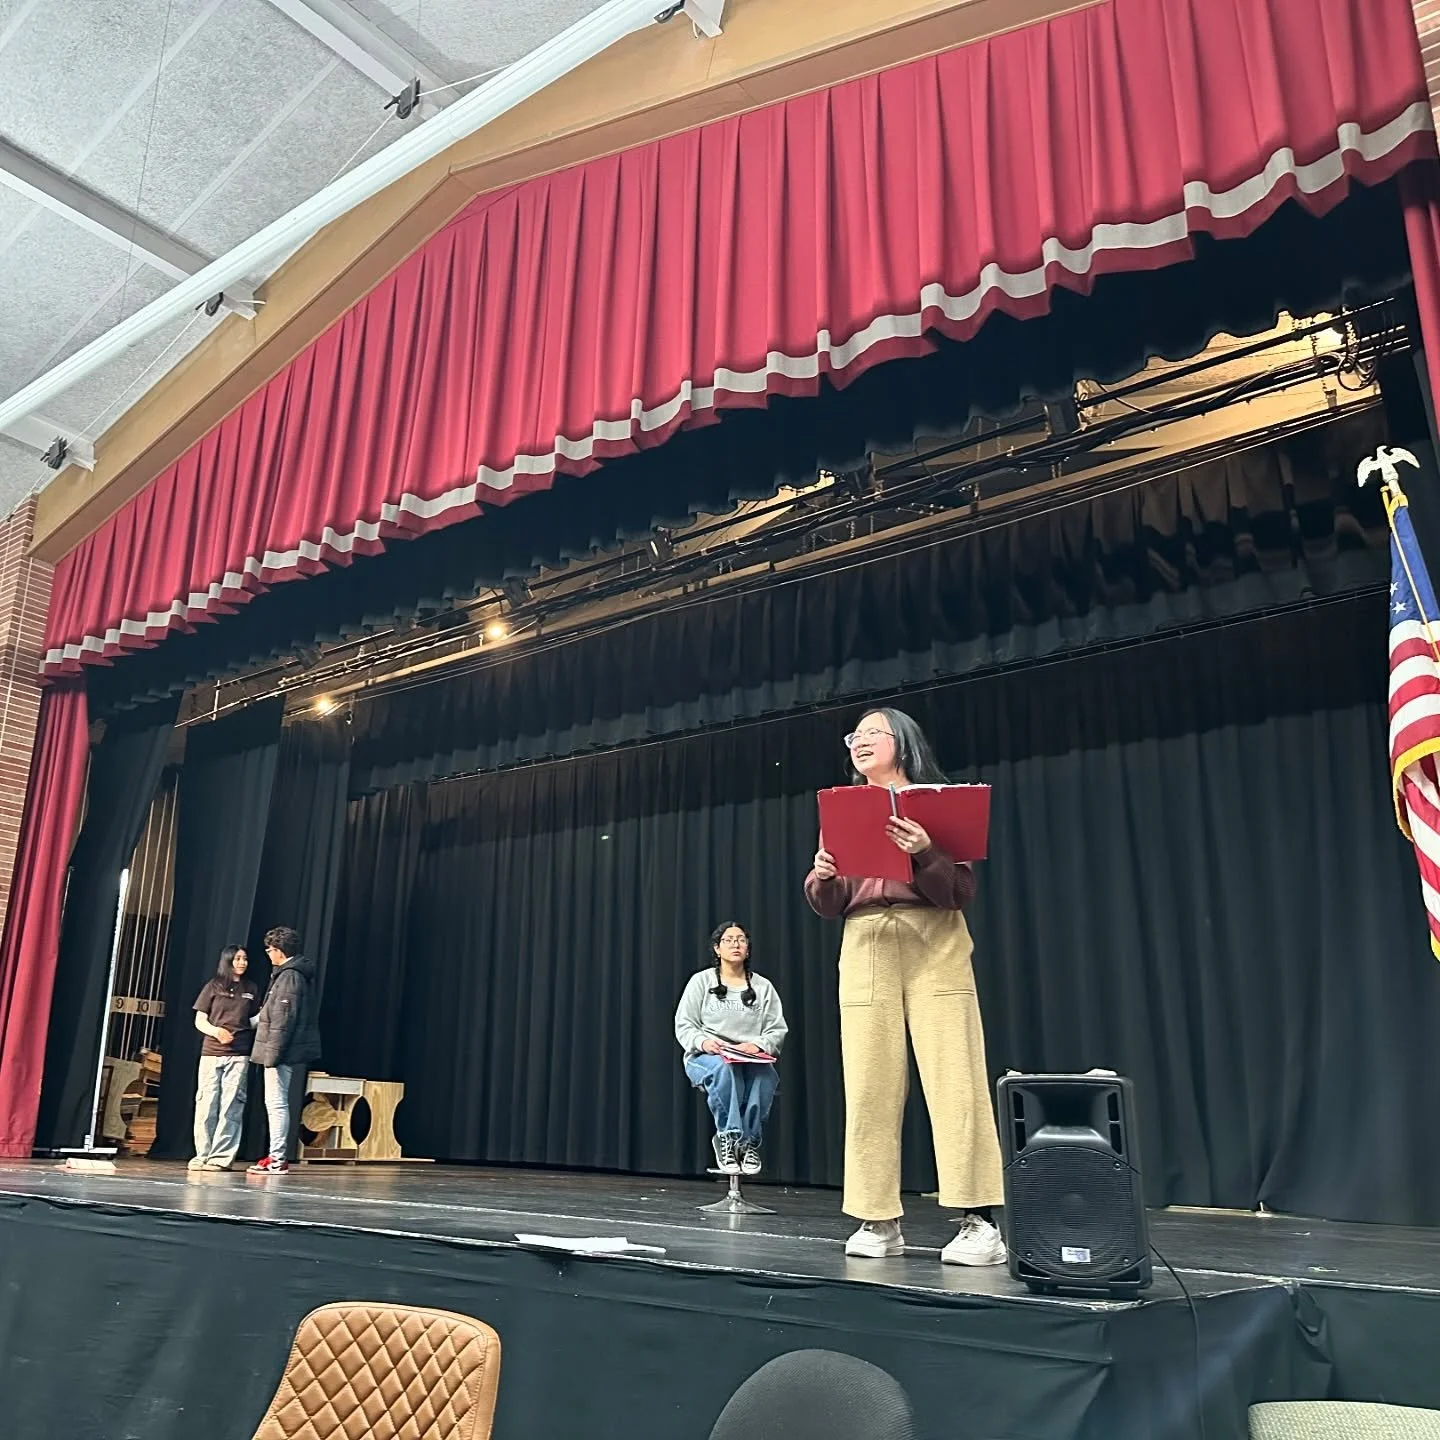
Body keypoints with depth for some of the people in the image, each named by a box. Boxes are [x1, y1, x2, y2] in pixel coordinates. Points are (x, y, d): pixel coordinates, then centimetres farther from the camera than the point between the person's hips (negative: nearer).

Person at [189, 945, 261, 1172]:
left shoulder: (251, 989, 12)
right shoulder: (214, 986, 7)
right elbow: (199, 1021, 5)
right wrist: (215, 1030, -14)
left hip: (239, 1055, 1)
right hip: (211, 1052, -1)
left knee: (231, 1106, -4)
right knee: (206, 1104, 0)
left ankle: (221, 1157, -1)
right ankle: (203, 1154, 9)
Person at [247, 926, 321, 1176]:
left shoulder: (289, 976, -16)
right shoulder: (298, 972, 15)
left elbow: (284, 1019, -21)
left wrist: (272, 1052, -21)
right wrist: (253, 1020, 33)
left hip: (281, 1051, -10)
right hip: (286, 1051, 10)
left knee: (277, 1103, -5)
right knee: (276, 1103, 15)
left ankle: (277, 1160, -1)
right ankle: (277, 1155, 21)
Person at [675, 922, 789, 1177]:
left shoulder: (763, 986, 14)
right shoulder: (701, 981, 9)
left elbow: (778, 1031, 6)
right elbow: (684, 1025, 3)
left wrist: (758, 1045, -16)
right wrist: (702, 1041, -19)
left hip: (752, 1059, 2)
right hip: (706, 1057, -1)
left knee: (765, 1075, -35)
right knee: (724, 1068, -39)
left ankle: (749, 1141, -21)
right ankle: (728, 1137, -28)